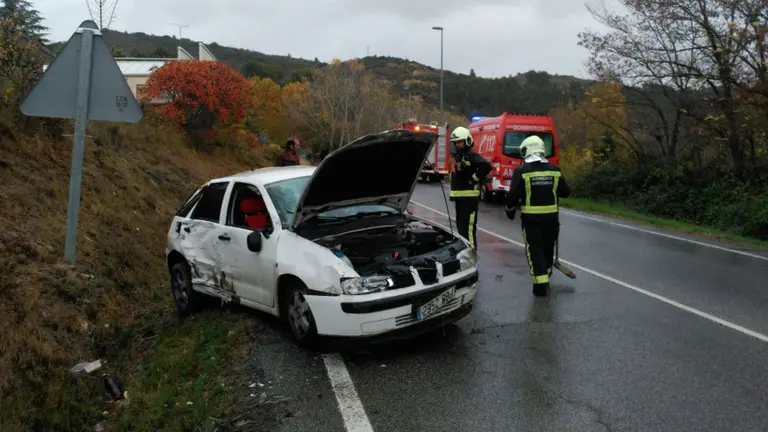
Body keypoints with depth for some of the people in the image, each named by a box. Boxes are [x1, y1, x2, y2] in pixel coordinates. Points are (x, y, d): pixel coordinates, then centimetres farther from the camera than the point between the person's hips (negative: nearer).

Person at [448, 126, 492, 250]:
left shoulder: (472, 155, -11)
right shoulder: (458, 156, 18)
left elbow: (486, 166, -27)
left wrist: (475, 178, -18)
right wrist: (453, 193, 16)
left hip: (469, 197, -10)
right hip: (459, 197, 10)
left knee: (468, 226, -11)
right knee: (460, 225, 16)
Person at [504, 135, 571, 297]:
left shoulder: (521, 171, -11)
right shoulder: (554, 170, 1)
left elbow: (513, 195, -13)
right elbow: (566, 192, 8)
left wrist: (510, 210, 4)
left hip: (531, 217, -4)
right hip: (551, 216, 4)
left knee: (534, 249, 3)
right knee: (548, 246, 21)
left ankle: (540, 284, -3)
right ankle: (545, 275, 40)